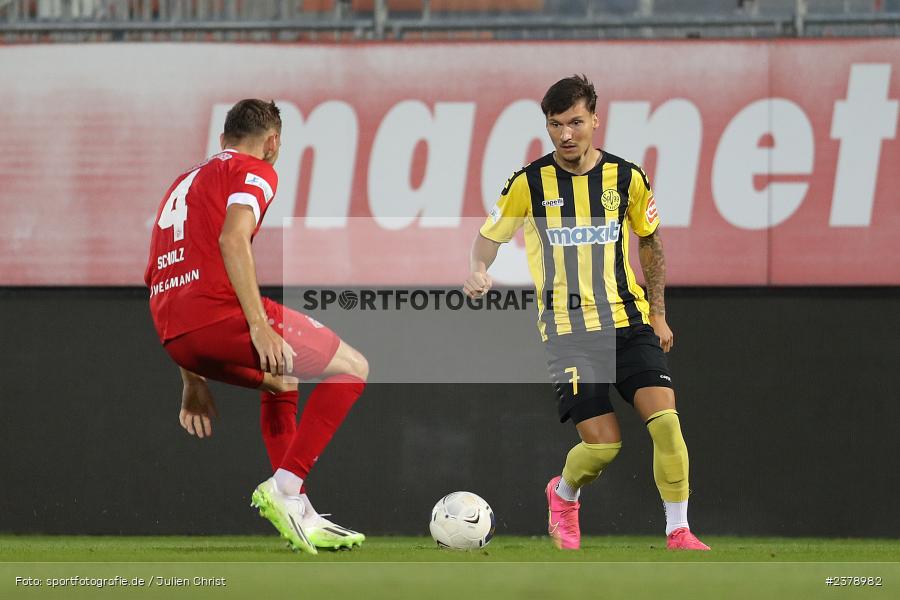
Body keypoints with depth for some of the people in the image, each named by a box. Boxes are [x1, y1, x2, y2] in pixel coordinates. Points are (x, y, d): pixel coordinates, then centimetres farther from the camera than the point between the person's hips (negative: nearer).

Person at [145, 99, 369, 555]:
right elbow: (232, 239, -16)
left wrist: (193, 383, 33)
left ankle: (301, 517, 24)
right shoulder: (254, 171, 5)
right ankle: (284, 488, -7)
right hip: (221, 312, -8)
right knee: (352, 369, 3)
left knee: (281, 383, 32)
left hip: (174, 336, 8)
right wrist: (259, 325, -20)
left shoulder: (185, 181, 30)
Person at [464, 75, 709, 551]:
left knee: (665, 419, -17)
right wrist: (478, 271, -13)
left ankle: (678, 531, -4)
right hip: (567, 329, -2)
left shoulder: (627, 177, 2)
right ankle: (563, 494, 24)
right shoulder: (529, 183, -3)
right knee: (603, 445, -10)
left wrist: (658, 314, 15)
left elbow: (650, 242, 17)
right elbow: (490, 235, 9)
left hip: (628, 320, 2)